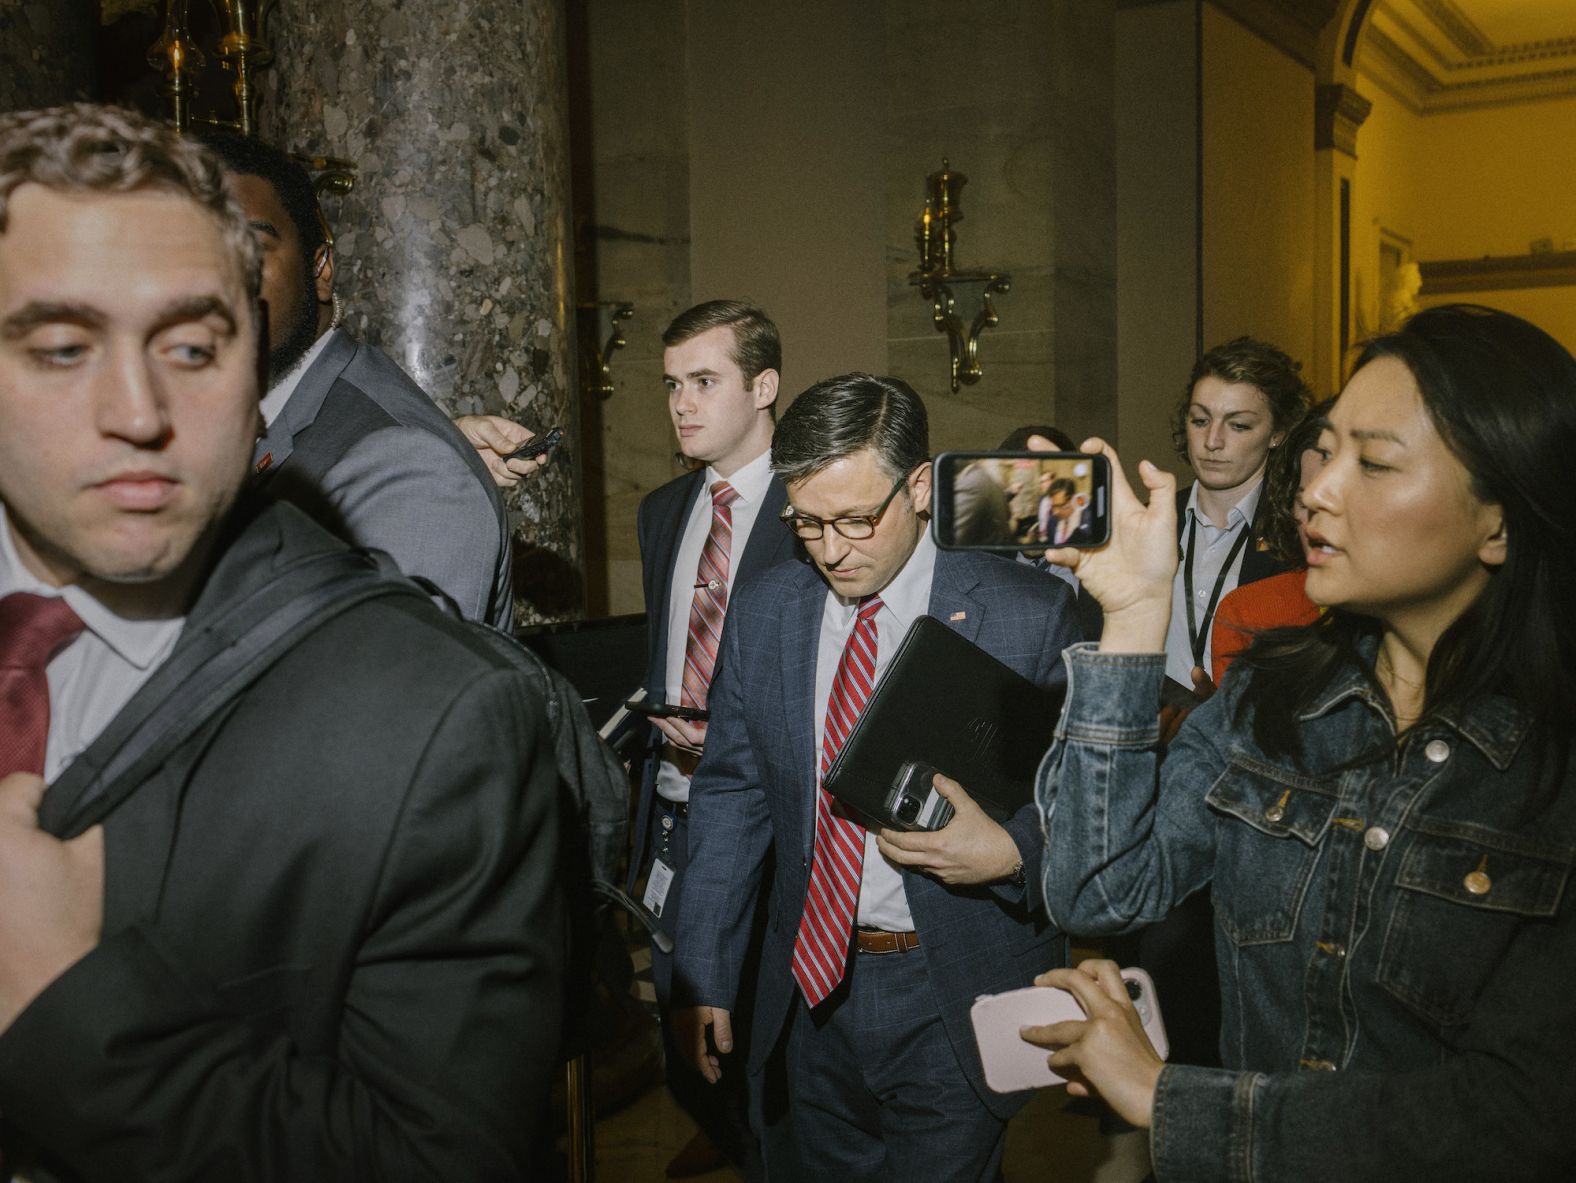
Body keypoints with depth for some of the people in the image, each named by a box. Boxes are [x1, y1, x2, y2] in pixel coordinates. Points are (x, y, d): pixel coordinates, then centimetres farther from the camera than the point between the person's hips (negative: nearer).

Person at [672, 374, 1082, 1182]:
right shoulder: (762, 613, -1)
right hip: (811, 980, 4)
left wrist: (1009, 849, -25)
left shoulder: (1030, 615, -12)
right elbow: (730, 793, 4)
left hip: (957, 999, -3)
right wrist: (702, 976, 3)